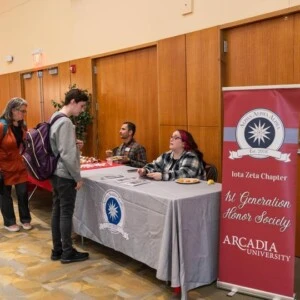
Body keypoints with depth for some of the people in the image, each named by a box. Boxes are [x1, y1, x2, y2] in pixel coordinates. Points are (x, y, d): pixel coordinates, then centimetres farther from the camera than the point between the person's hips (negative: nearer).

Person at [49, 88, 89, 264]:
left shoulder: (55, 118, 11)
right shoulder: (65, 122, -19)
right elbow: (67, 155, -23)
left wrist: (74, 144, 5)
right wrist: (78, 177, -15)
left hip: (56, 173, 10)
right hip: (65, 175, -10)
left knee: (57, 211, 13)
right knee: (66, 213, 0)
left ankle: (57, 250, 22)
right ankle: (67, 252, 11)